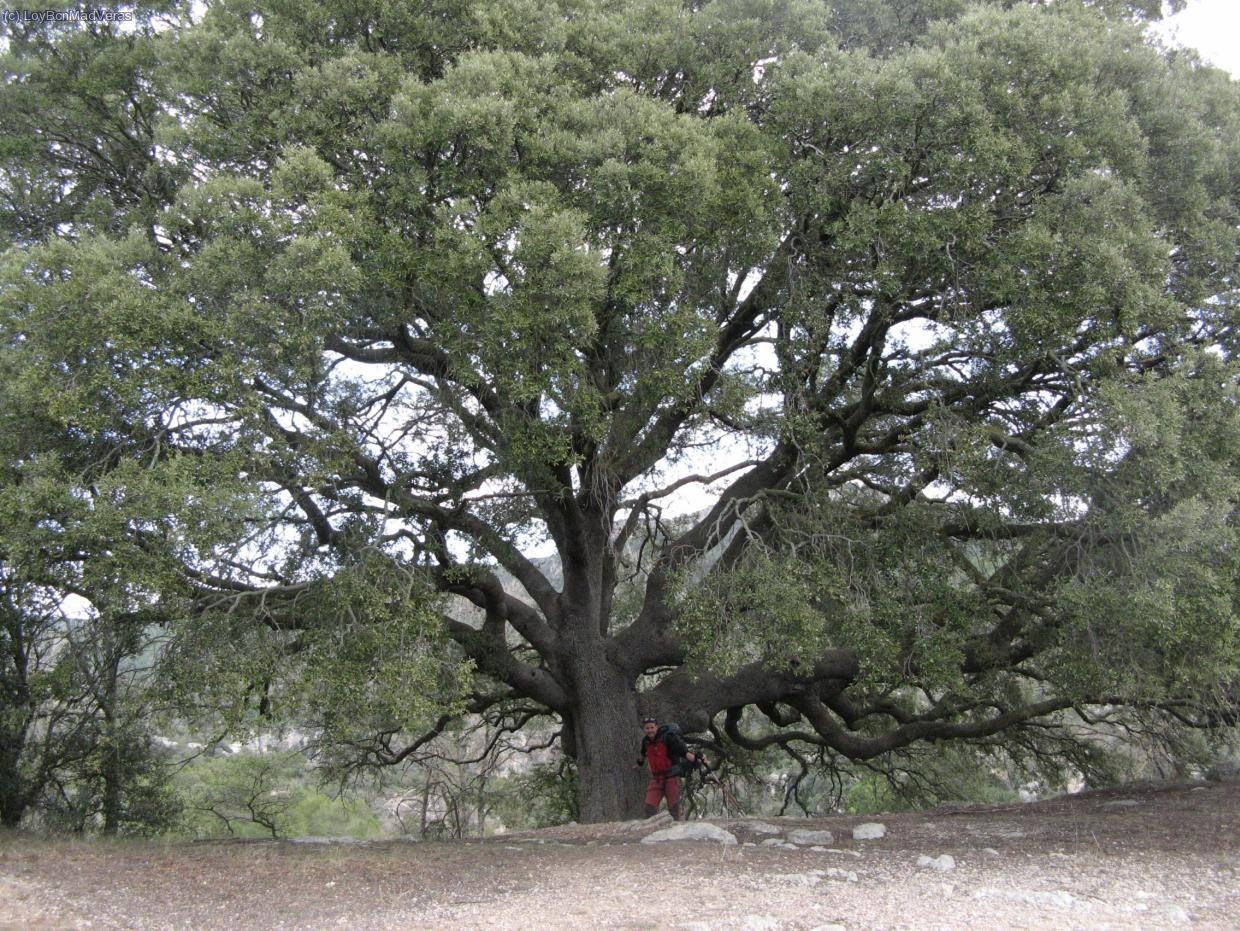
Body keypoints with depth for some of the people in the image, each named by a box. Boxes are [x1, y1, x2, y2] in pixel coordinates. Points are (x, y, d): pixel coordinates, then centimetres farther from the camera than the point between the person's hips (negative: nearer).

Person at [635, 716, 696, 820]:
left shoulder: (668, 737, -13)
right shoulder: (646, 741, 7)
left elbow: (683, 751, -18)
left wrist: (695, 759, -35)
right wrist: (639, 763, 49)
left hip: (672, 776, -5)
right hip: (656, 778, 5)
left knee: (674, 807, -2)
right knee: (650, 807, -5)